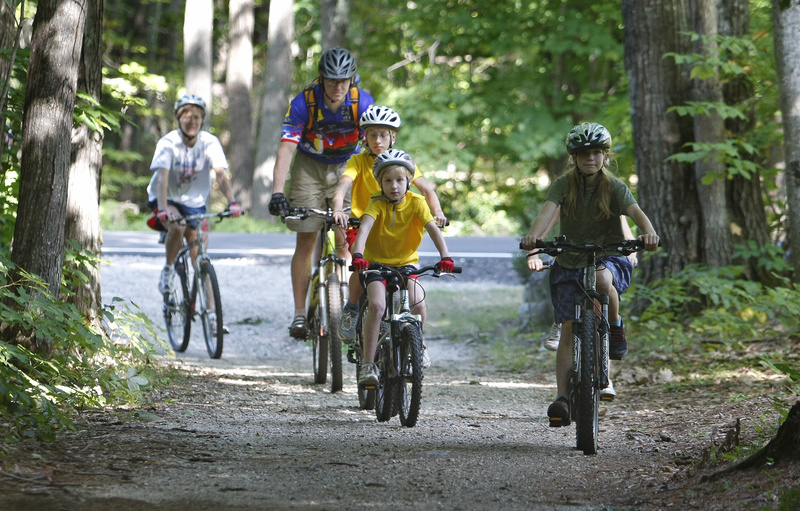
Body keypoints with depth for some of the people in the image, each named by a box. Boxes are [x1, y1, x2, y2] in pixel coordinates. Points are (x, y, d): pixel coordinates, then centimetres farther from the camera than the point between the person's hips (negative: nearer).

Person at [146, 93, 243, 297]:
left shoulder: (210, 142, -15)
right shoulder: (168, 143, -21)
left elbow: (221, 174, -25)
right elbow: (162, 177, -32)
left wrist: (232, 202, -41)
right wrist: (163, 208, -47)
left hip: (195, 202, 3)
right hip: (169, 199, -2)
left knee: (199, 255, -5)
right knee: (178, 227, -31)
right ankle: (168, 270, -7)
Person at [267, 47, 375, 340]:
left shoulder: (363, 103, -22)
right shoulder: (303, 103, -26)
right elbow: (286, 149, -31)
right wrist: (277, 192, -43)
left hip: (347, 167, 1)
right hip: (309, 166, -1)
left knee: (346, 241, -7)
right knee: (306, 241, -6)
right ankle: (300, 313, -2)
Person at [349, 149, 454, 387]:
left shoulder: (416, 202, -10)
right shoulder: (378, 204, -13)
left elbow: (433, 228, -21)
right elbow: (364, 228, -29)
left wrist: (445, 256, -38)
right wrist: (357, 254, -48)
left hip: (407, 262, 2)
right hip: (376, 262, -2)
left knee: (418, 303, -23)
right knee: (377, 305, -26)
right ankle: (368, 364, -20)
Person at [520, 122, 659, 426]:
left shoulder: (614, 187, -7)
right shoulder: (564, 185, -5)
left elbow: (635, 212, -24)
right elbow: (548, 211, -22)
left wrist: (648, 233, -47)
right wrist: (534, 236, -44)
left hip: (609, 257, -1)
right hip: (570, 263, 2)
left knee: (602, 279, -39)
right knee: (569, 327, -10)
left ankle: (616, 328, -11)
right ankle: (562, 399, -10)